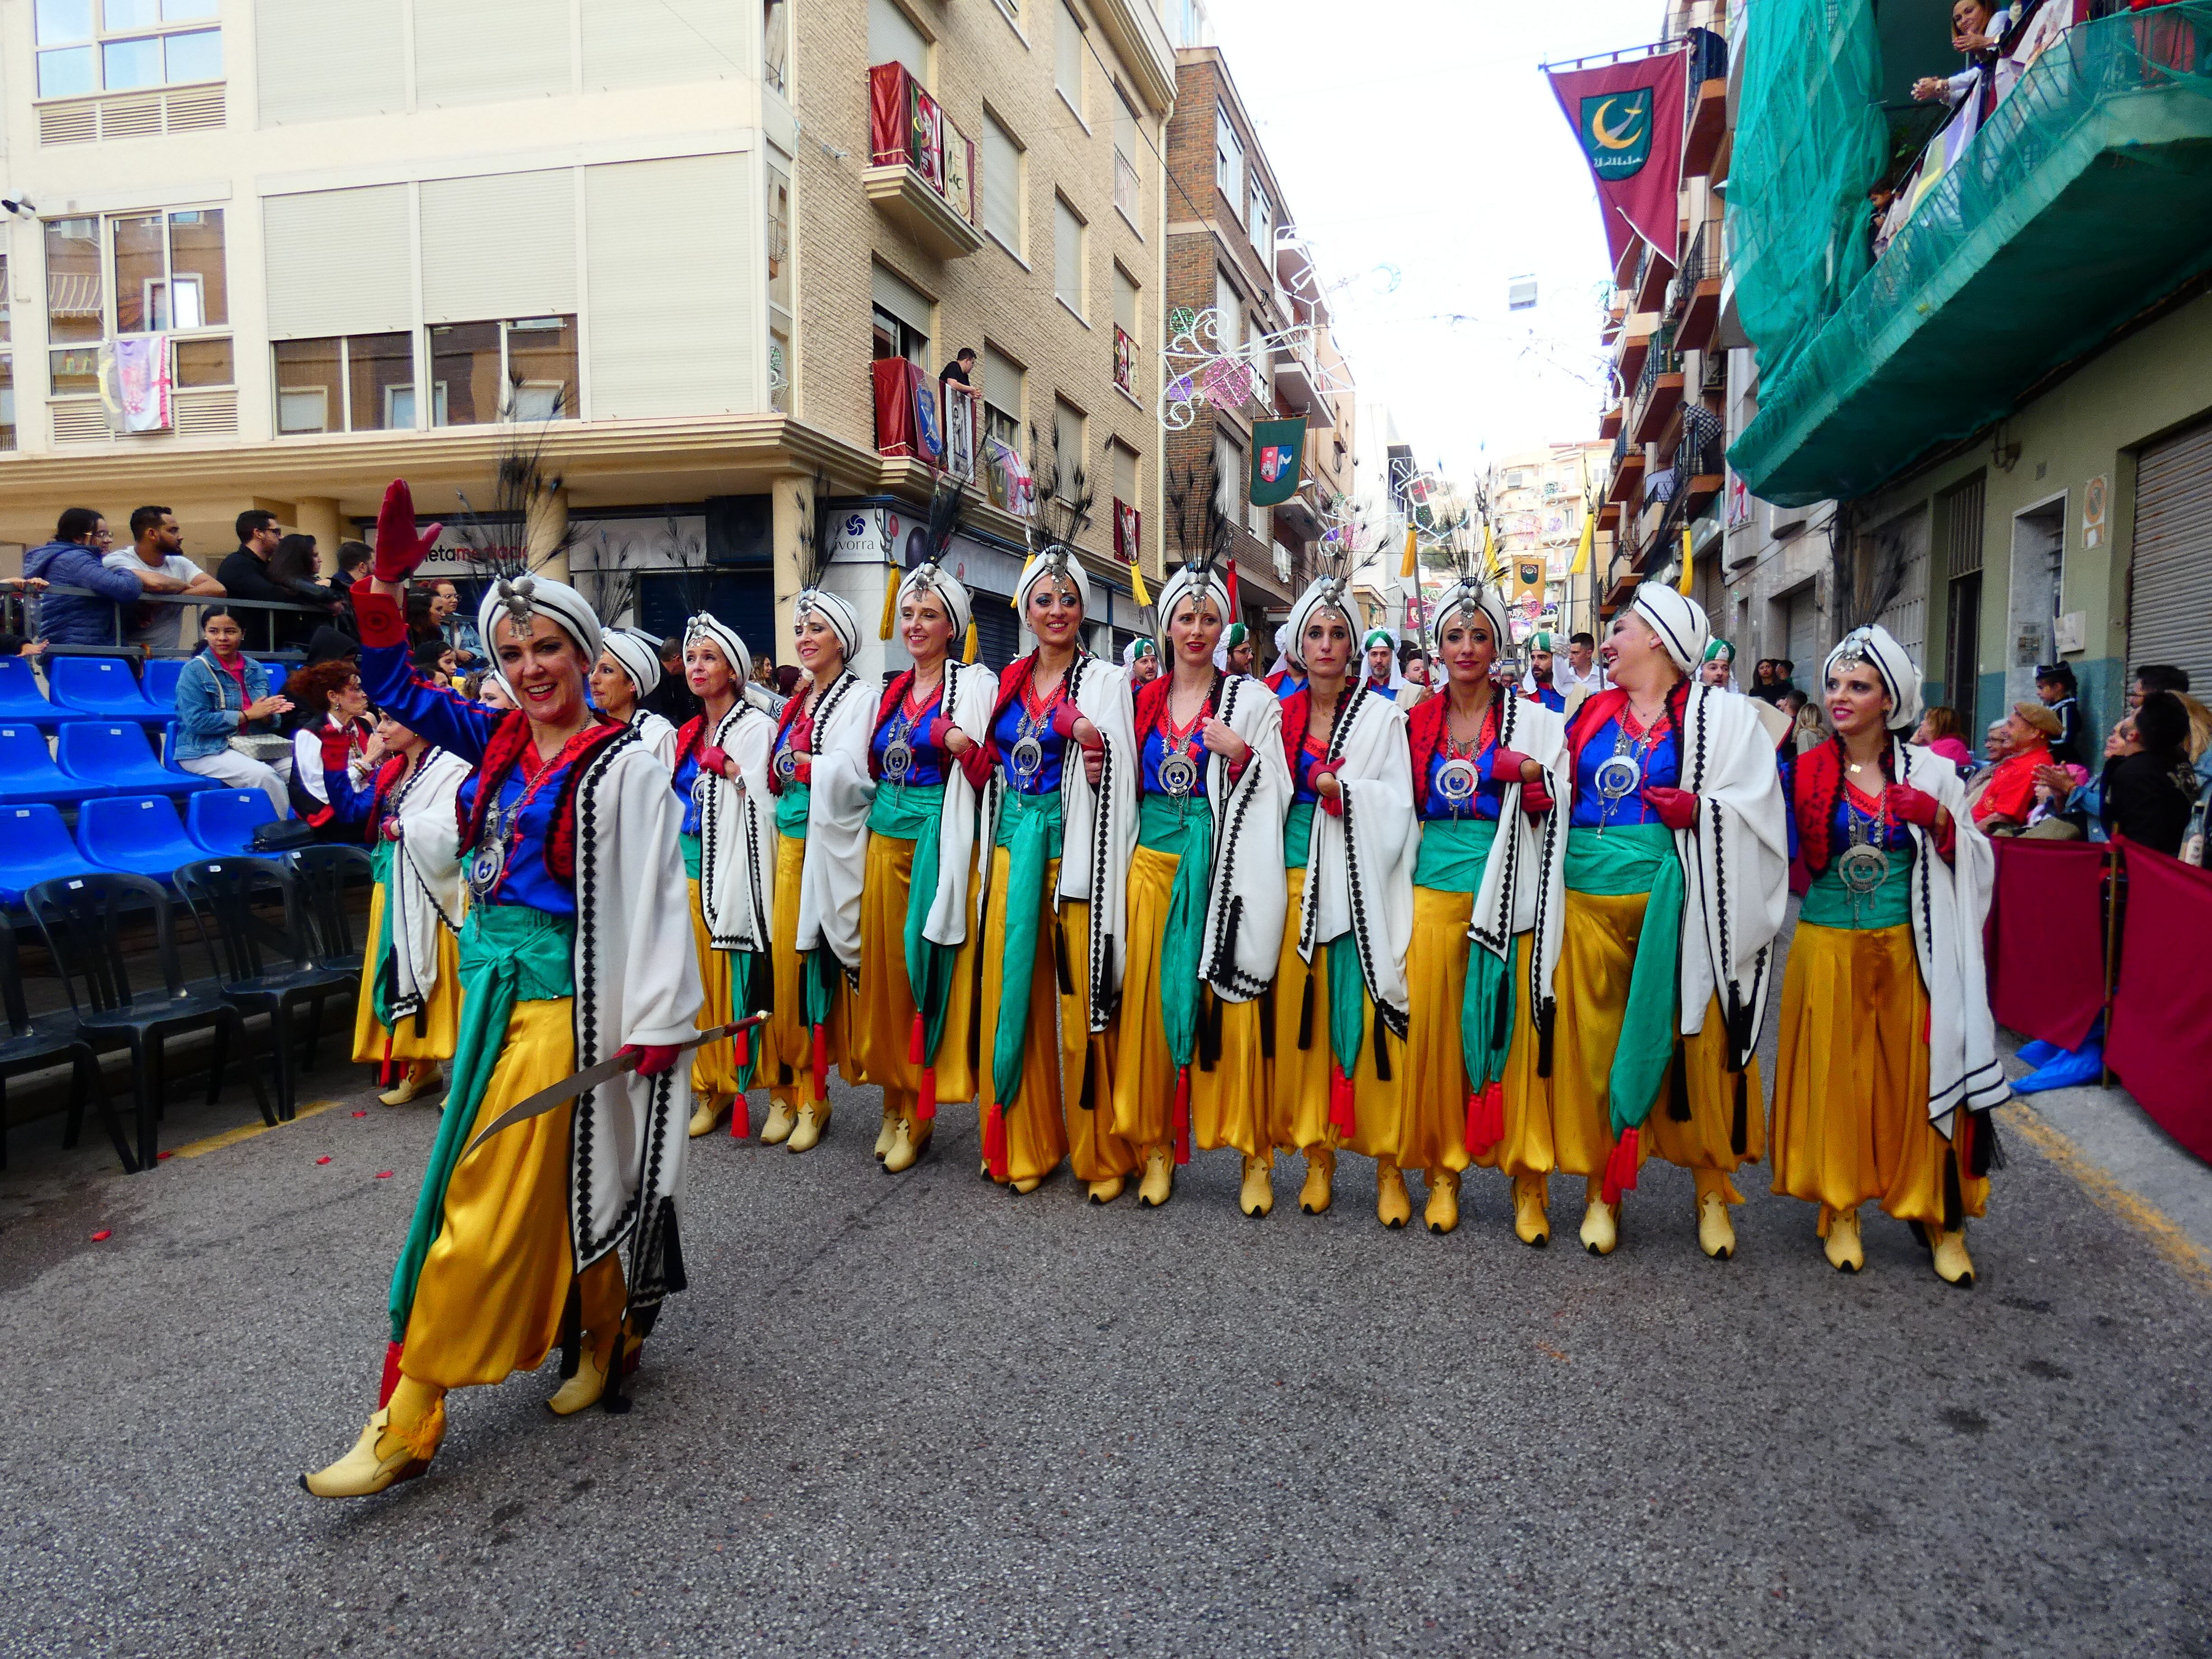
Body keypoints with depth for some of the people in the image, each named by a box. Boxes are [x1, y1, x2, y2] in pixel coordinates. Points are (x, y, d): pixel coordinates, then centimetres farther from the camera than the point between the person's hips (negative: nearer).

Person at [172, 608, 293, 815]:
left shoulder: (255, 669, 12)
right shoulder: (195, 670, -2)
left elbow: (266, 723, 15)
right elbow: (196, 721, -13)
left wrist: (269, 715, -10)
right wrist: (248, 715, -15)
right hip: (206, 750, -5)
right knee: (264, 775, -30)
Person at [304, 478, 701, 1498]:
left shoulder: (623, 766, -11)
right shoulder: (498, 740, 8)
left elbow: (654, 894, -13)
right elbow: (395, 691, 18)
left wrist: (655, 1024, -16)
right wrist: (385, 582, 6)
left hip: (558, 994, -7)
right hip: (491, 983, 7)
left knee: (489, 1206, -2)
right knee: (552, 1183, 17)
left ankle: (408, 1422, 6)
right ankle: (607, 1336, 37)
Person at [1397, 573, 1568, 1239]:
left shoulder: (1534, 720, 2)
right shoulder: (1417, 721, 10)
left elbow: (1555, 819, 0)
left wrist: (1530, 777, -17)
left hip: (1506, 894, -2)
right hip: (1435, 890, 2)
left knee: (1512, 1030, 0)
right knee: (1434, 1029, 5)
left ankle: (1527, 1180, 13)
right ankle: (1443, 1170, 20)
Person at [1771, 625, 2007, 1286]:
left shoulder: (1930, 772, 3)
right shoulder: (1806, 772, 1)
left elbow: (1976, 862, 6)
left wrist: (1939, 820, -12)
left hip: (1908, 948, 0)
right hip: (1829, 946, 0)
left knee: (1918, 1076, 4)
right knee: (1834, 1075, 6)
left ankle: (1940, 1218, 19)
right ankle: (1840, 1211, 20)